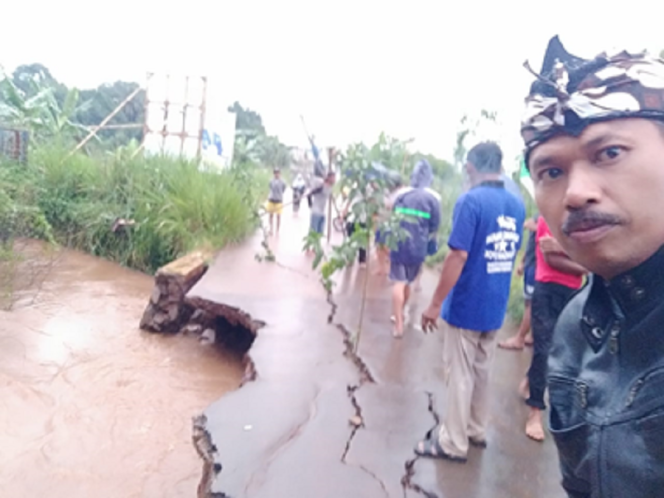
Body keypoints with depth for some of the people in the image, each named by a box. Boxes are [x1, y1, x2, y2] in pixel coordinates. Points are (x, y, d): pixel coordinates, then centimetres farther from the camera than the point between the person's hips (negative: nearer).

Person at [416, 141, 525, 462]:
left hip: (467, 305, -7)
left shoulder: (471, 201, -18)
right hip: (495, 305, 7)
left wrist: (435, 304, -18)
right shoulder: (517, 205, 5)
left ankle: (453, 443, 15)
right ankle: (476, 431, 32)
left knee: (459, 375, 4)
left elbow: (458, 256, -23)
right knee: (481, 371, 19)